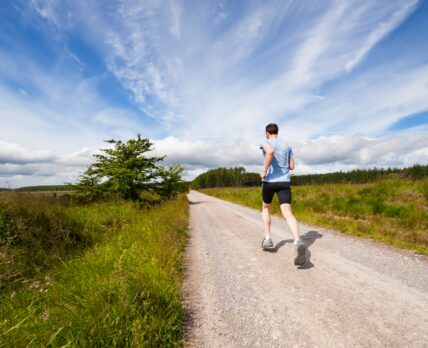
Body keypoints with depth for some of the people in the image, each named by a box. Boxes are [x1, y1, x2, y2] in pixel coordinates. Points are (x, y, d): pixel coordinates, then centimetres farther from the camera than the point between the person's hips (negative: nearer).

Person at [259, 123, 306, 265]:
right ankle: (297, 242, -33)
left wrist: (264, 170, -17)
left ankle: (267, 238, 18)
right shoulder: (287, 145, 16)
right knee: (287, 213, -10)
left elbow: (270, 151, -25)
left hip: (269, 181, -2)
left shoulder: (265, 143, 1)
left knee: (266, 207, 21)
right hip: (285, 181, 3)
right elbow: (292, 167, 16)